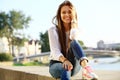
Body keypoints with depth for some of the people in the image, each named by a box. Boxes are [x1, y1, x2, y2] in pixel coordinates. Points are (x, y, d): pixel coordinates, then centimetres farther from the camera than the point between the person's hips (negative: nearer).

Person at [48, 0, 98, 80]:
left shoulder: (75, 31, 6)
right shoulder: (53, 30, -5)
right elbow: (55, 51, -20)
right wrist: (64, 60, -40)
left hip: (73, 65, 2)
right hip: (56, 64, -1)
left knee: (74, 42, -29)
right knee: (66, 69, -39)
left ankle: (86, 67, -55)